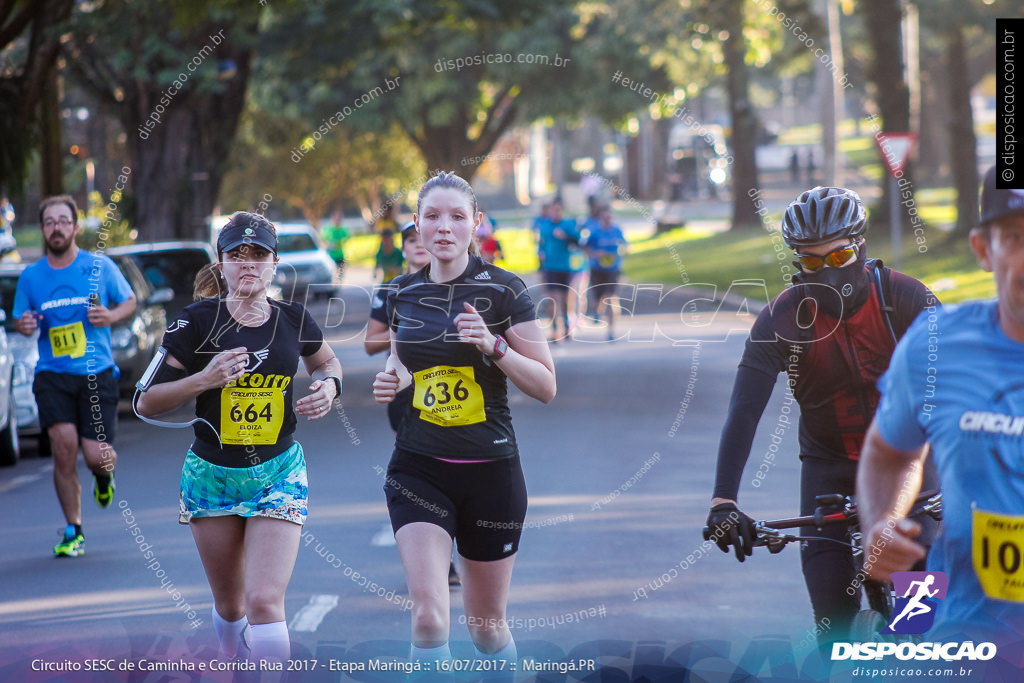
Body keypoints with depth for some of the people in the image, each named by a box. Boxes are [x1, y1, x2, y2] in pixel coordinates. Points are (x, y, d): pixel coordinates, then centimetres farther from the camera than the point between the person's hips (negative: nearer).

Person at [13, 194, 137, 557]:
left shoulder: (100, 266, 1)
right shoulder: (30, 276, 5)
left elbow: (129, 301, 14)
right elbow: (20, 320, 17)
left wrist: (111, 316, -8)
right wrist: (24, 325, -8)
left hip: (97, 374, -1)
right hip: (52, 375, 1)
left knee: (95, 455, -8)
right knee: (64, 445, -15)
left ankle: (104, 472, 33)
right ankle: (73, 531, 1)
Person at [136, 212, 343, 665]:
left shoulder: (293, 319, -2)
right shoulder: (197, 321, -9)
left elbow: (327, 363, 21)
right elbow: (146, 403, -8)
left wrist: (329, 387, -2)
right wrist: (203, 379, -23)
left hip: (278, 473, 0)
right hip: (212, 473, 0)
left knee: (265, 603, -14)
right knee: (230, 605, 13)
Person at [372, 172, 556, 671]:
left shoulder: (503, 291, -5)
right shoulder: (402, 294, 5)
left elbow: (545, 386, -5)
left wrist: (494, 346, -21)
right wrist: (390, 380, 1)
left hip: (490, 470, -2)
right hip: (418, 468, 2)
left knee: (486, 625, 9)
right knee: (428, 615, -16)